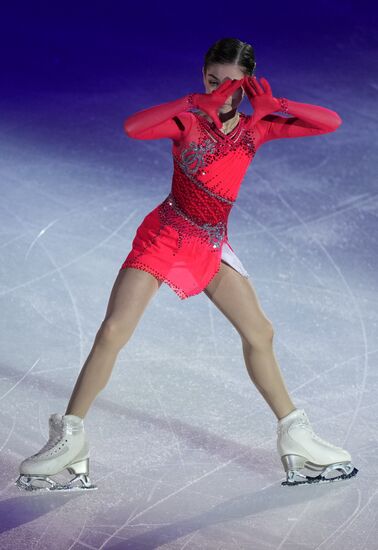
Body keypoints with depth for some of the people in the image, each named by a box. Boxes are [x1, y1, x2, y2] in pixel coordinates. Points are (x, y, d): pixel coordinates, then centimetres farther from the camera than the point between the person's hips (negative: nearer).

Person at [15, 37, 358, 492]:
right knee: (113, 331, -13)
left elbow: (330, 123, -5)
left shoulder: (256, 128, -1)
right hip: (164, 234, -4)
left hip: (212, 245, 4)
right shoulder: (188, 121, -12)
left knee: (259, 334, 7)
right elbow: (132, 128, -32)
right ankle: (69, 440, -4)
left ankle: (294, 437, 21)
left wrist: (274, 106, -18)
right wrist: (195, 102, -34)